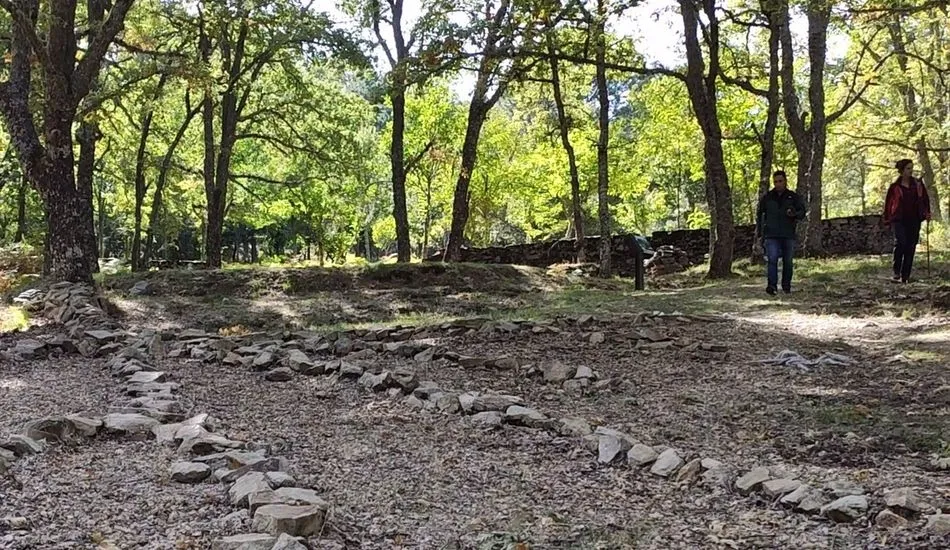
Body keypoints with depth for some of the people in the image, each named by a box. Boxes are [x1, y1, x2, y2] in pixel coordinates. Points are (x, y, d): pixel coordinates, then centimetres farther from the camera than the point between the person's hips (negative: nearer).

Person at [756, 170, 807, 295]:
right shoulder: (767, 197, 8)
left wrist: (794, 214, -19)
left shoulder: (794, 197, 7)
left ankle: (786, 286, 17)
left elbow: (802, 213, 4)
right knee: (772, 259, -15)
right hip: (771, 235, -1)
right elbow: (759, 214, 15)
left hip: (788, 235, 1)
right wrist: (760, 231, 8)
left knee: (788, 261, 6)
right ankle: (772, 285, -22)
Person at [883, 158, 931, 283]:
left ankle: (905, 276, 6)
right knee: (900, 242, -21)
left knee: (910, 247, 1)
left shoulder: (917, 184, 8)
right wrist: (888, 219, 3)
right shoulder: (894, 186, 1)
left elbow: (926, 199, 13)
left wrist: (927, 213, 0)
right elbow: (888, 203, 6)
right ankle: (896, 272, -12)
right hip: (899, 219, -3)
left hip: (914, 220, 3)